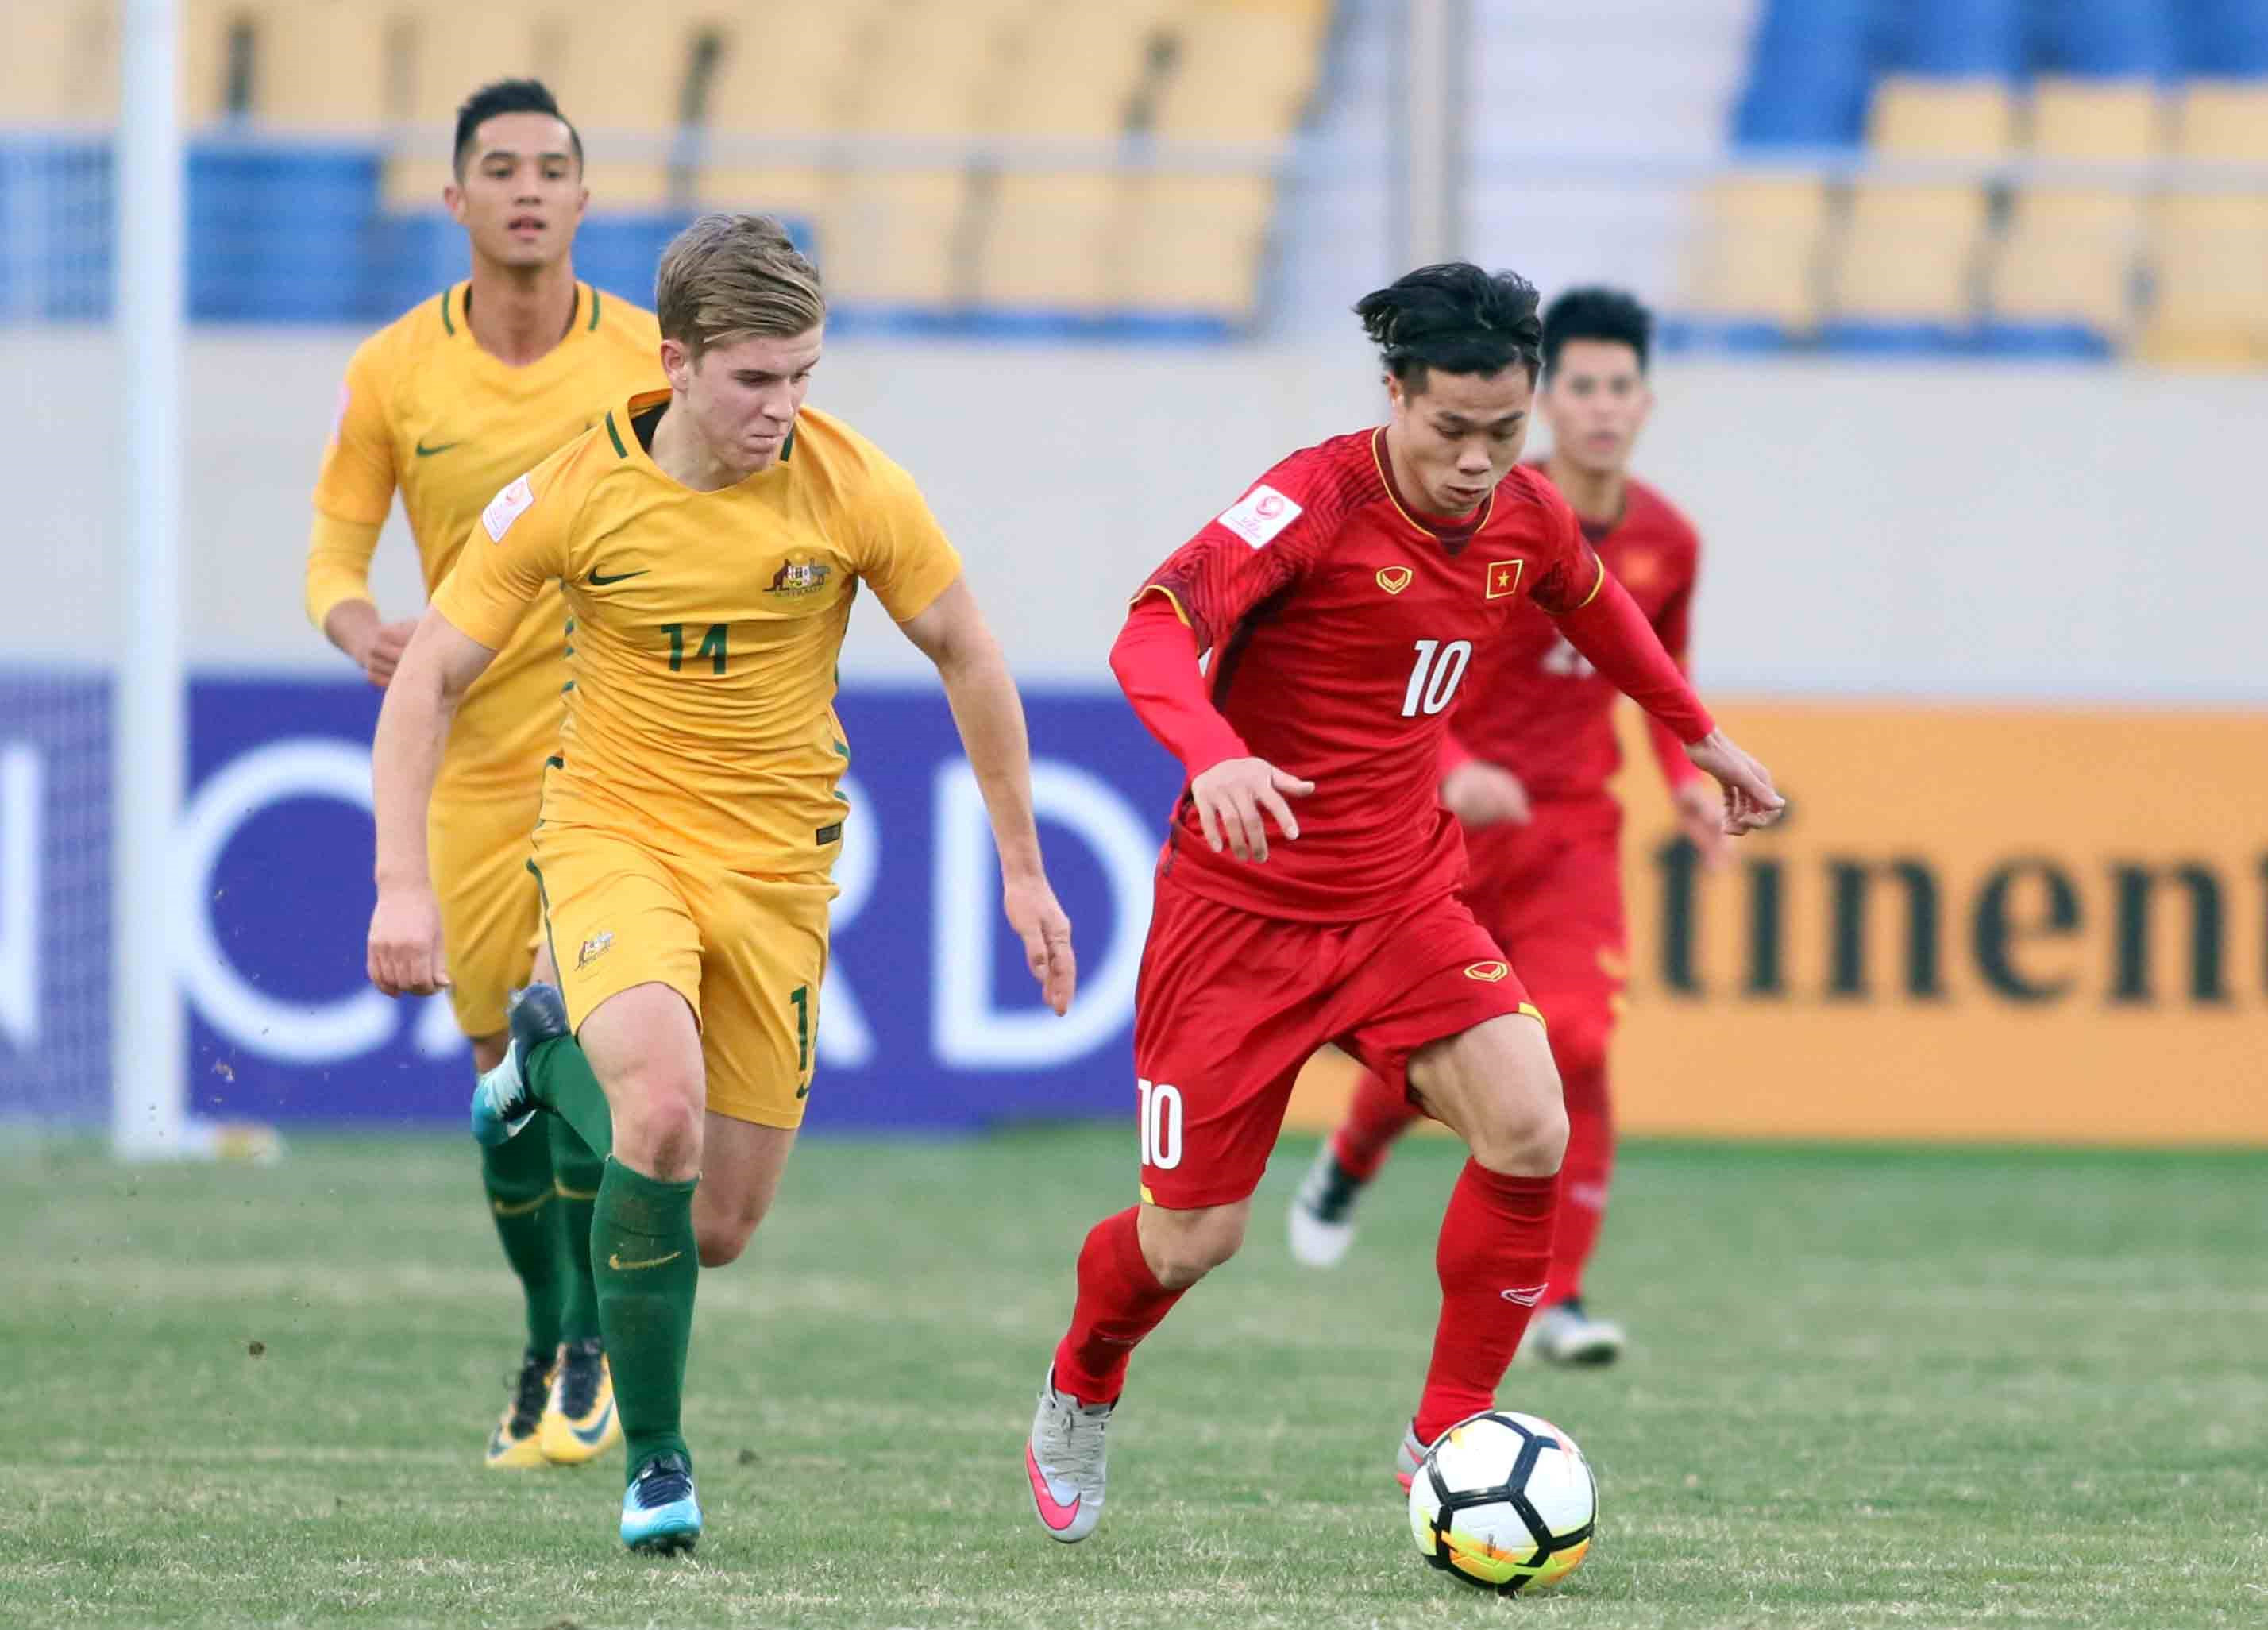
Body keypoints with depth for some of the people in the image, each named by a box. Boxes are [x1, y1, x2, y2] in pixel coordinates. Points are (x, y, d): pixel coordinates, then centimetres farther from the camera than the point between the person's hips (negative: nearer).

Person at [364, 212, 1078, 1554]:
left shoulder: (853, 491, -11)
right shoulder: (576, 494, -14)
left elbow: (968, 657, 3)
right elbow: (429, 677, -6)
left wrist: (1023, 868, 6)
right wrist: (403, 884, -15)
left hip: (776, 861, 2)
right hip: (613, 828, -2)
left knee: (722, 1228, 3)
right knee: (665, 1105, -31)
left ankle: (561, 1049, 35)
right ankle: (653, 1458, -13)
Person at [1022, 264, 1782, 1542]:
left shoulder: (1529, 519, -1)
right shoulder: (1319, 500, -20)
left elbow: (1597, 608, 24)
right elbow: (1154, 635, -33)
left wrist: (1702, 734, 35)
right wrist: (1216, 757, -52)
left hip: (1404, 901, 5)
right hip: (1242, 905, -5)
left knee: (1530, 1133, -20)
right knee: (1193, 1238, 0)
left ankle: (1447, 1438, -4)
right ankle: (1080, 1397, 34)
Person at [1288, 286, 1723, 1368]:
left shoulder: (1667, 542, 0)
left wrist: (1687, 775, 1)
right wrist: (1452, 769, -30)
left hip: (1573, 833, 2)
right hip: (1442, 828, -2)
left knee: (1574, 1047, -17)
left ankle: (1555, 1299, -11)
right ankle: (1346, 1168, 39)